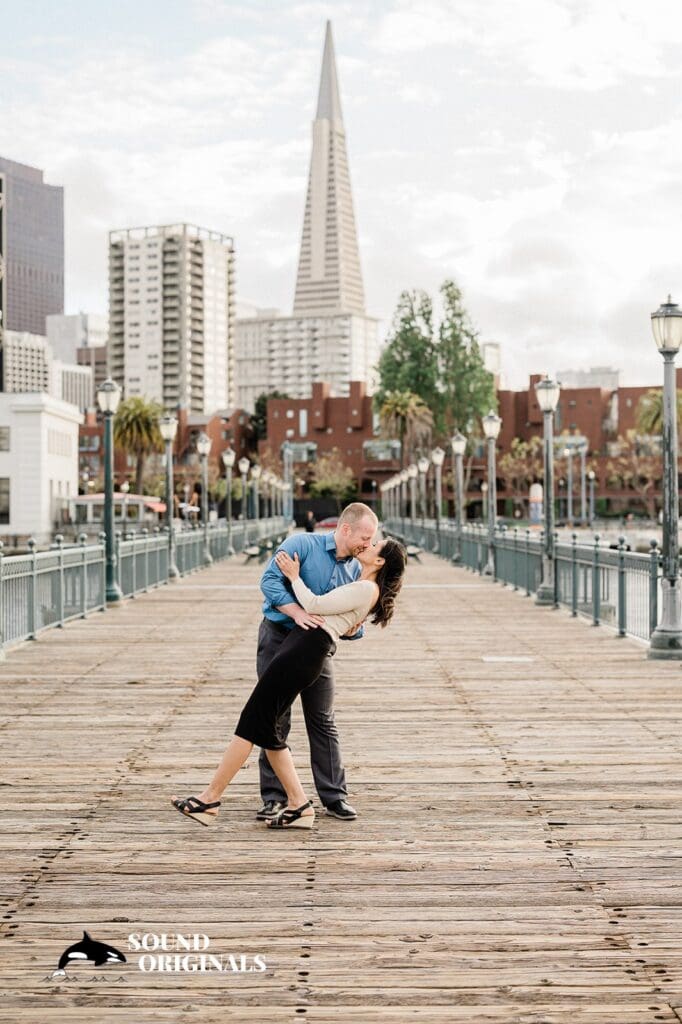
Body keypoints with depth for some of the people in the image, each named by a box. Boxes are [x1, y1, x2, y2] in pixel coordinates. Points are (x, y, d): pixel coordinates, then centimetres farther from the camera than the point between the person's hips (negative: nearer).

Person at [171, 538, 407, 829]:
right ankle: (299, 805, 7)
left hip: (304, 651, -10)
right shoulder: (362, 588, 23)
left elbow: (314, 604, -9)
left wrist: (294, 576, 4)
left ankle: (209, 800, -6)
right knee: (267, 730, 6)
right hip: (300, 645, 10)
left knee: (252, 722, -8)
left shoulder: (367, 589, -7)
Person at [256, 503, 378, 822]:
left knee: (323, 722, 5)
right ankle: (273, 797, 5)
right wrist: (297, 612, -33)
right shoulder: (303, 544, -14)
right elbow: (270, 580, -23)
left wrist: (354, 628, -18)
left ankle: (334, 797, 10)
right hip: (278, 638, -4)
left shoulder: (355, 570, 2)